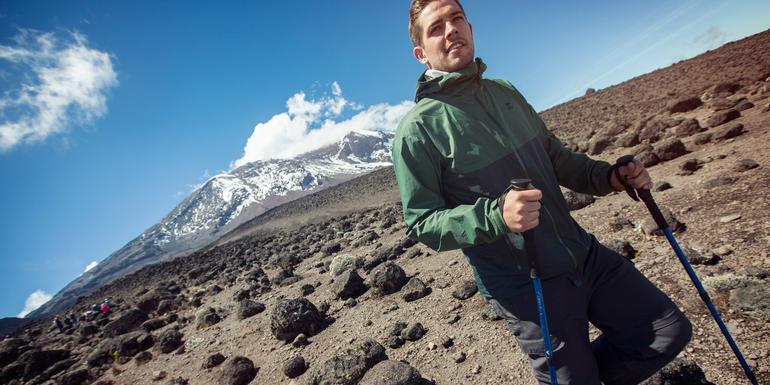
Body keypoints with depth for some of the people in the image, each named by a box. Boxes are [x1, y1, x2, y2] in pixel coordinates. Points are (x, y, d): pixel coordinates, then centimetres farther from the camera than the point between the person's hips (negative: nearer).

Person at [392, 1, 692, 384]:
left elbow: (557, 157, 16)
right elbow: (420, 222, -15)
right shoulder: (417, 129, -14)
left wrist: (609, 176, -1)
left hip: (585, 255, 7)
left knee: (671, 331, 13)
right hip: (524, 287, -6)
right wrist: (496, 215, -30)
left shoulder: (505, 92, 7)